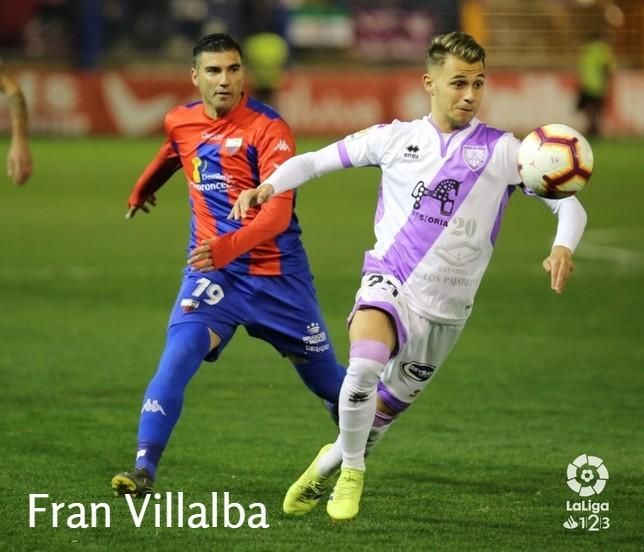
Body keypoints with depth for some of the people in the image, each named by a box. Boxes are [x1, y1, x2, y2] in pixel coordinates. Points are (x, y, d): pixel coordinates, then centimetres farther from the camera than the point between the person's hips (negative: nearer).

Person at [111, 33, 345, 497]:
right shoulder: (180, 123, 2)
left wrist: (227, 247, -41)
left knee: (325, 378, 10)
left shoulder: (269, 129, -15)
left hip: (278, 275, -3)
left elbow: (278, 211, -26)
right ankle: (144, 470, -25)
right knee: (178, 357, -21)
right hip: (212, 270, 3)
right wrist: (142, 190, 47)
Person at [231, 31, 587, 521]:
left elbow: (568, 204, -4)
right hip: (389, 280, -1)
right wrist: (269, 187, -9)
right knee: (365, 367, -30)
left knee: (390, 407, 9)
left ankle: (332, 464, 39)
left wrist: (563, 248, -26)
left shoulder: (502, 151, -1)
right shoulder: (397, 138, 3)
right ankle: (351, 472, -7)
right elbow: (318, 160, 10)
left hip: (446, 308, 1)